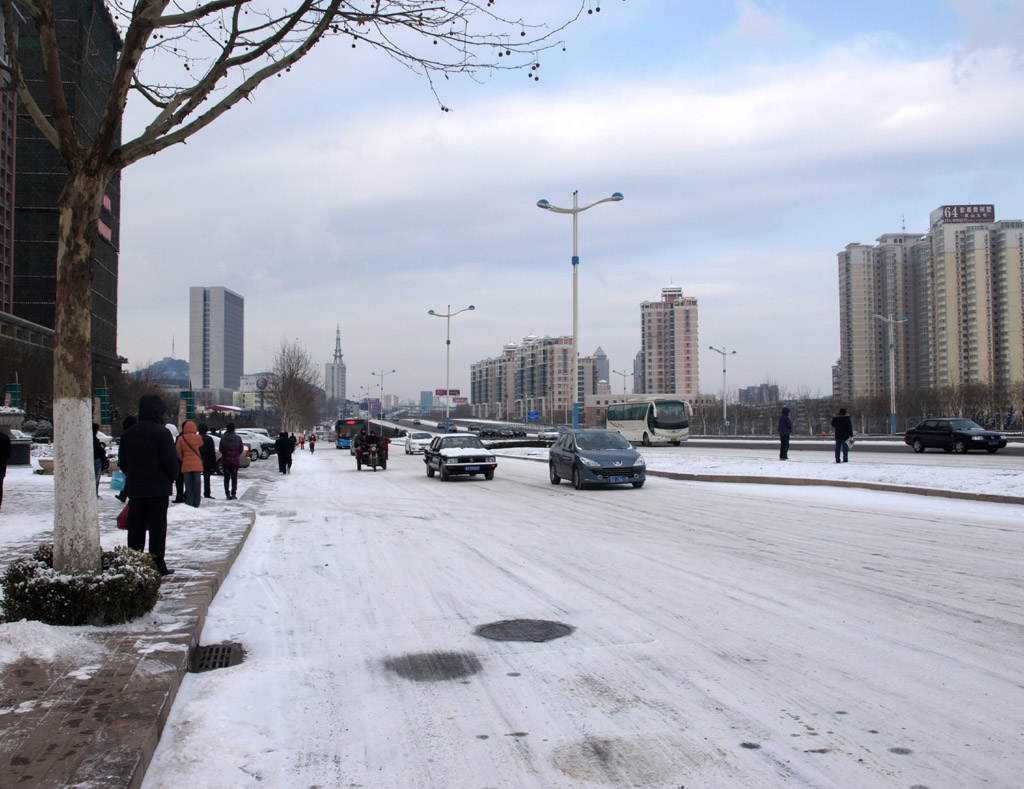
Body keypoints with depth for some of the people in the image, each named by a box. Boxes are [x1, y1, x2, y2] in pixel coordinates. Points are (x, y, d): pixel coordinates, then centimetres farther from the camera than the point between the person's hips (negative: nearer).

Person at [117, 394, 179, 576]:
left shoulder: (128, 433, 7)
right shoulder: (162, 432, -13)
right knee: (157, 527, 0)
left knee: (135, 528, 10)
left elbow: (122, 462, 11)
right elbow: (170, 460, -14)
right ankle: (158, 566, 0)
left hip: (134, 488, 5)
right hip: (158, 488, -5)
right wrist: (172, 478, 2)